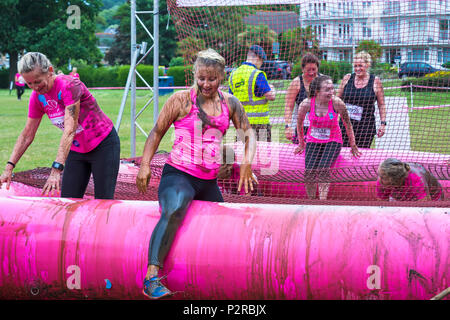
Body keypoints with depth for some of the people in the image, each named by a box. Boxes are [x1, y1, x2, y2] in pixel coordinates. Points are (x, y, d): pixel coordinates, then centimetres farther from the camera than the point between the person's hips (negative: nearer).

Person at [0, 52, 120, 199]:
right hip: (77, 150, 7)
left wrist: (56, 169, -42)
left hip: (103, 145, -6)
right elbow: (27, 135, 2)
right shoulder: (37, 96, -5)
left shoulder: (69, 86, -27)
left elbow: (69, 130, -35)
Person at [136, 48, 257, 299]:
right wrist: (145, 165, -7)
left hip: (209, 182, 7)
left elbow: (249, 134, 14)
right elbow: (157, 132, 4)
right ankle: (151, 277, -43)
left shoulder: (230, 104, 10)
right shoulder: (181, 99, -1)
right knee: (174, 212, -35)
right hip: (178, 175, -6)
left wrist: (247, 163, -5)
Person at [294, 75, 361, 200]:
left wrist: (353, 145, 5)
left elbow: (347, 123, -3)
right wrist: (301, 143, 16)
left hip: (333, 141, -2)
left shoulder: (336, 103, -19)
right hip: (313, 141, 2)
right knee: (309, 173, -7)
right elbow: (299, 122, 4)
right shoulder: (306, 104, -16)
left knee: (323, 169, -22)